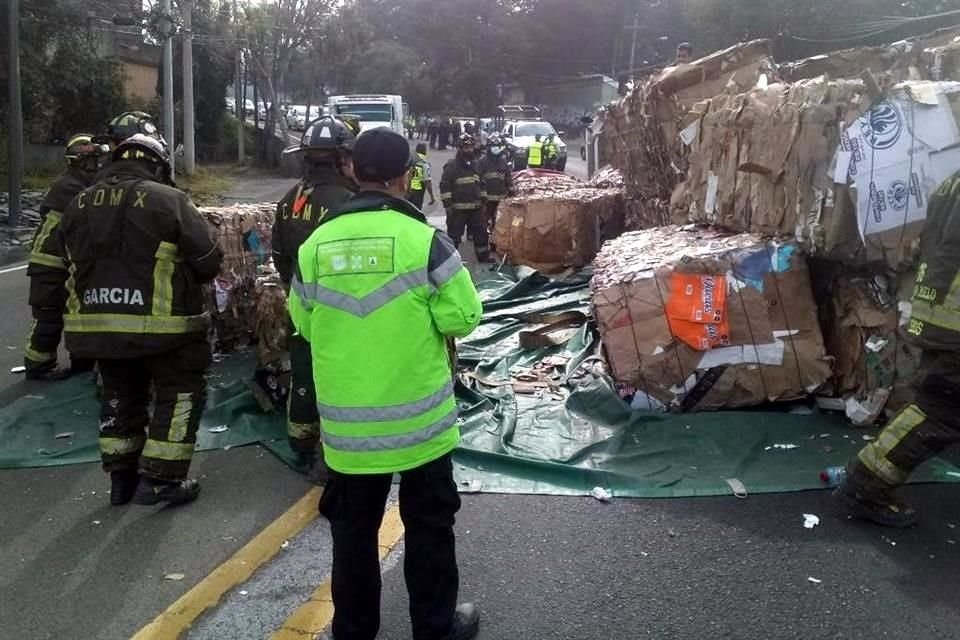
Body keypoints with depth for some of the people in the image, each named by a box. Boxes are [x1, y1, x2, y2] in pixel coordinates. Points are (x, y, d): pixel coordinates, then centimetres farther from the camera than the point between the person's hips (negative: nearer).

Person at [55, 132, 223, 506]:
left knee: (120, 396, 21)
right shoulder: (167, 200, -10)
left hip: (95, 323, 6)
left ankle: (122, 477, 27)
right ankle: (159, 480, 7)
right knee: (179, 393, 8)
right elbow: (208, 261, -10)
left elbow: (73, 262, 18)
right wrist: (180, 275, 11)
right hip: (159, 325, -6)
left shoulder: (78, 206, 9)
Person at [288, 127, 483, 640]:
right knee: (428, 524, 14)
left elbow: (303, 321, 7)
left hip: (347, 420, 3)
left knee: (353, 527, 17)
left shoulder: (318, 242, -3)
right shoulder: (423, 238, -14)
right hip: (418, 415, -3)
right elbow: (463, 317, -11)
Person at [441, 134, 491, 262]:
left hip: (476, 207, 6)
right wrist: (447, 205, -17)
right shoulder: (452, 165, -11)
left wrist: (483, 201, 17)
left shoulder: (476, 164, 11)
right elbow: (445, 186, -13)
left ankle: (484, 256, 26)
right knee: (454, 234, 3)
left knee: (481, 232, 13)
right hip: (457, 208, -6)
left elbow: (481, 184, 21)